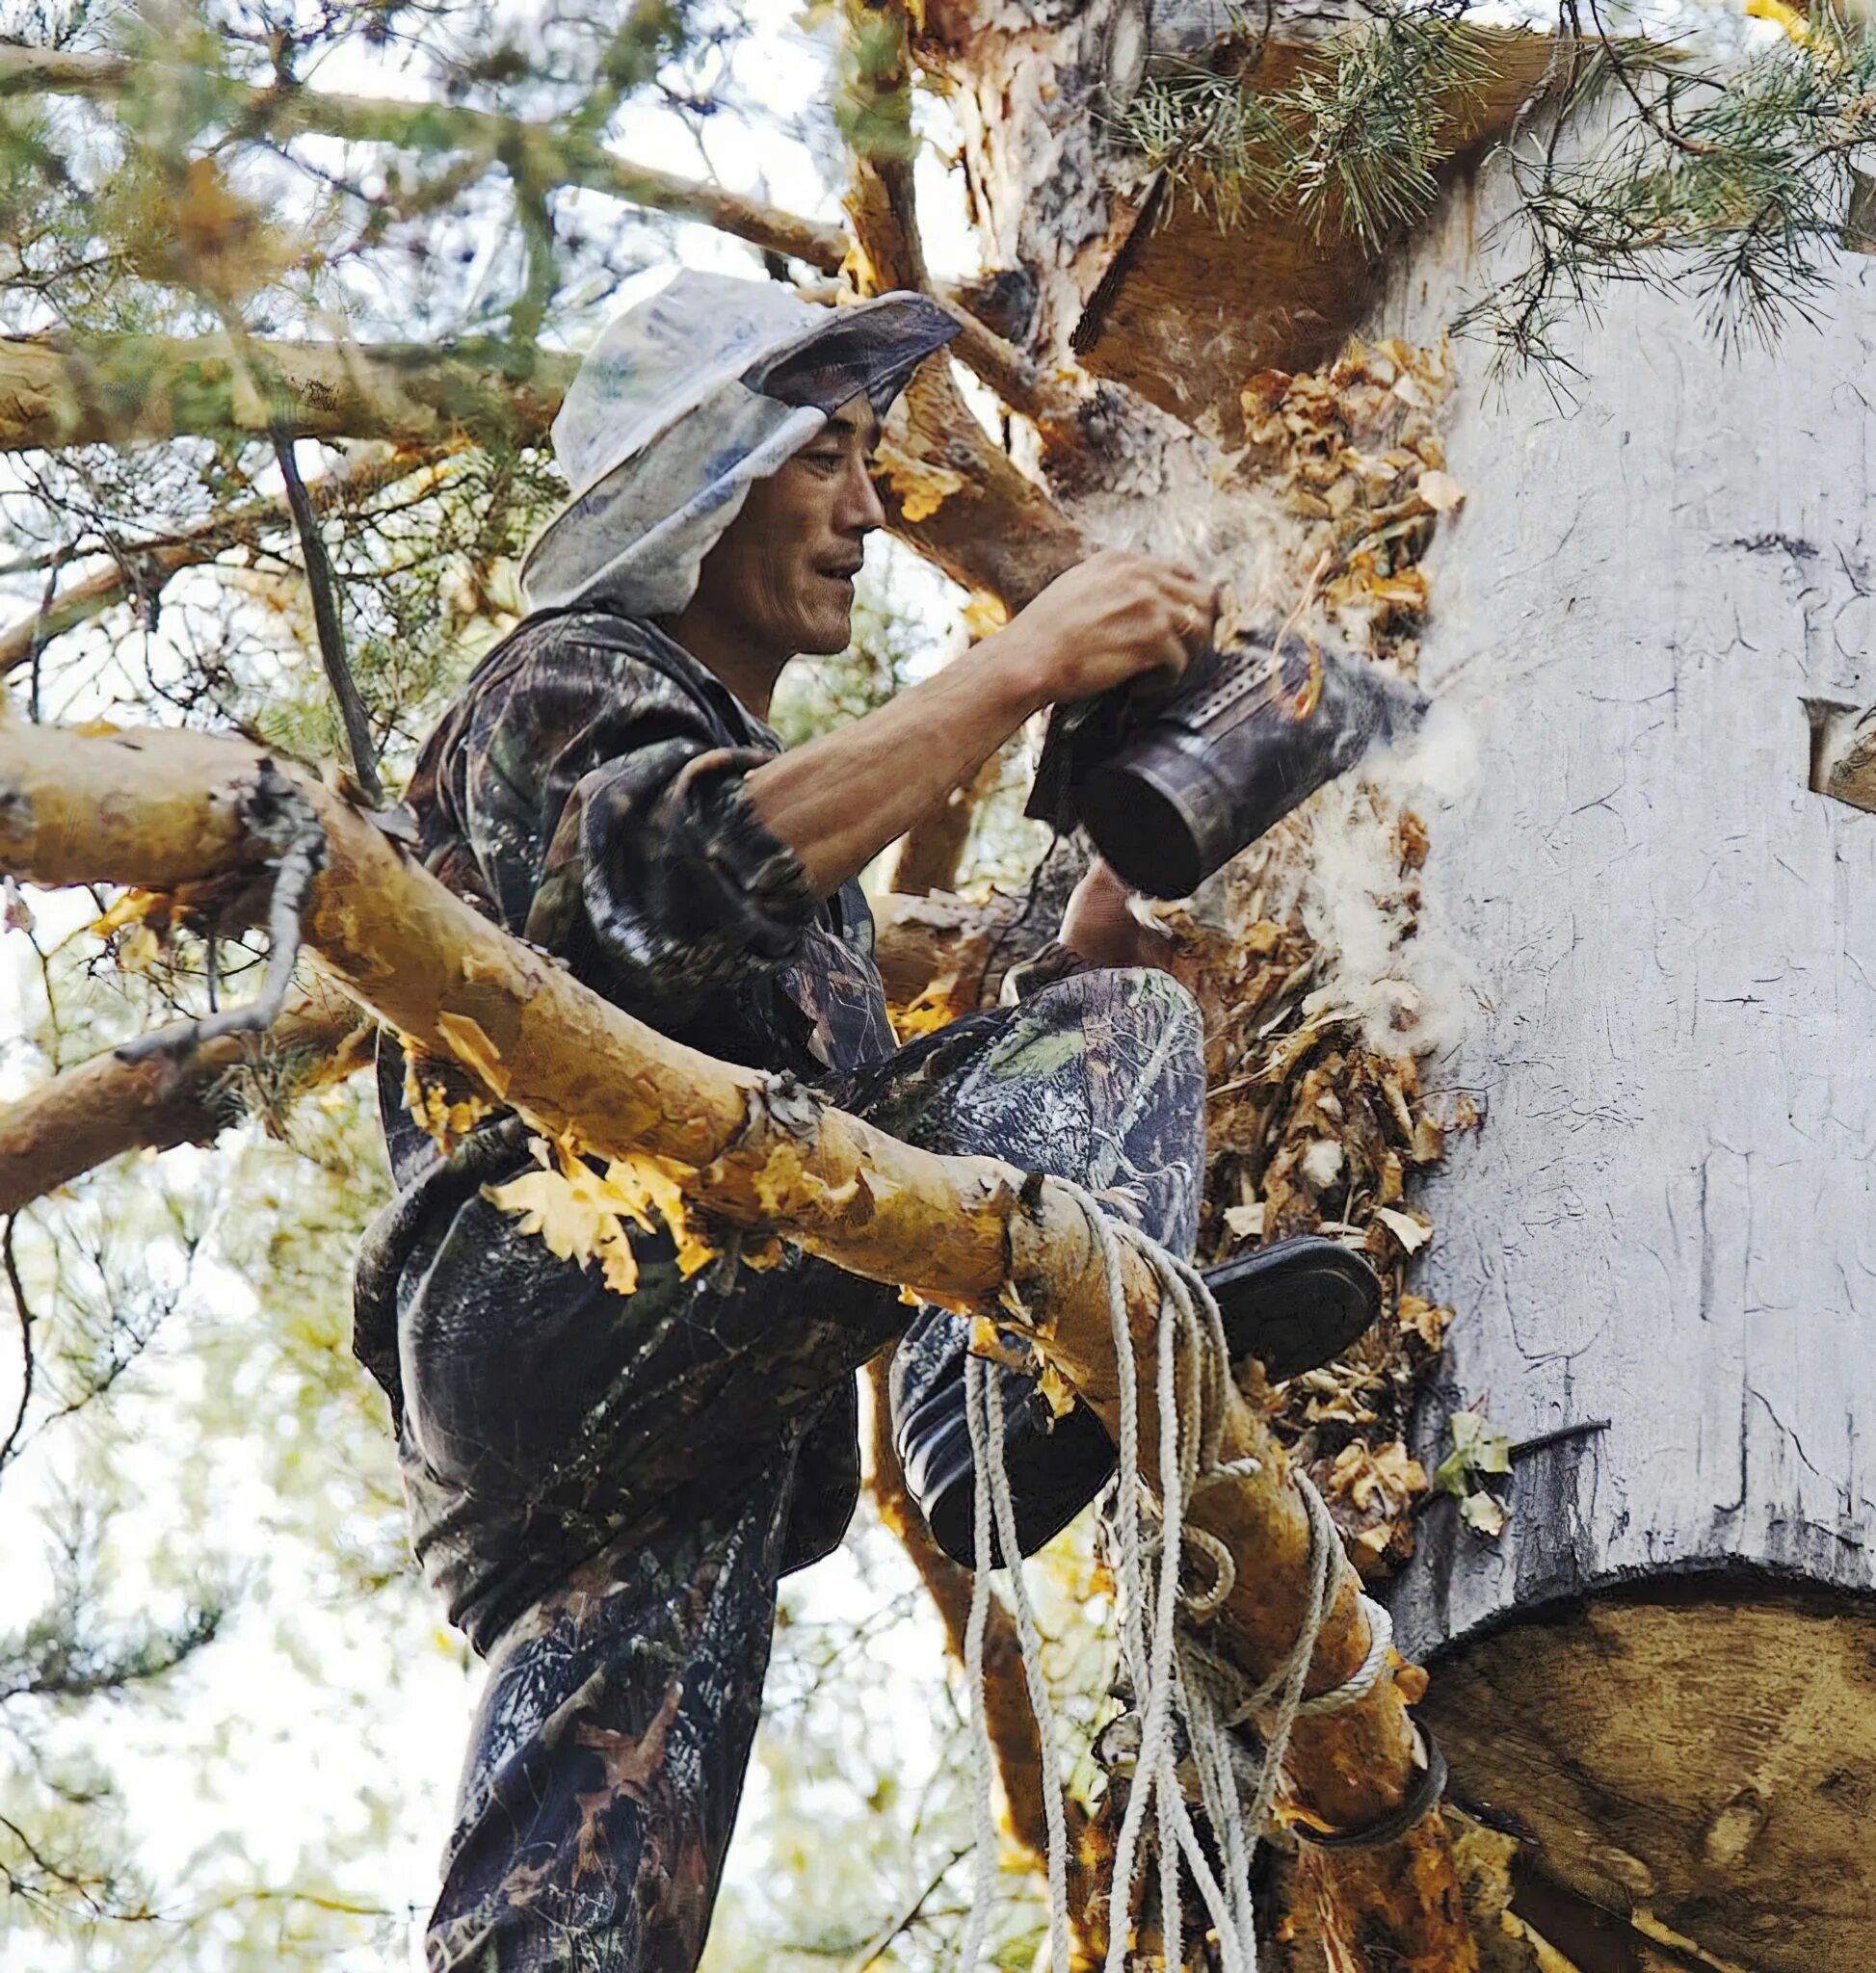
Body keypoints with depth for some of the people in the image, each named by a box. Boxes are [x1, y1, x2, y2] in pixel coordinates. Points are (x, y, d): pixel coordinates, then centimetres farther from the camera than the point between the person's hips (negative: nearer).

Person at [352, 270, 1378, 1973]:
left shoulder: (763, 763, 39)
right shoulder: (571, 681, 10)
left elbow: (872, 1123, 29)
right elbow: (694, 870, -16)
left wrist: (1101, 922, 17)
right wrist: (1017, 669, -14)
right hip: (550, 1290, -9)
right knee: (1111, 1035, -15)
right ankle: (1030, 1382, -41)